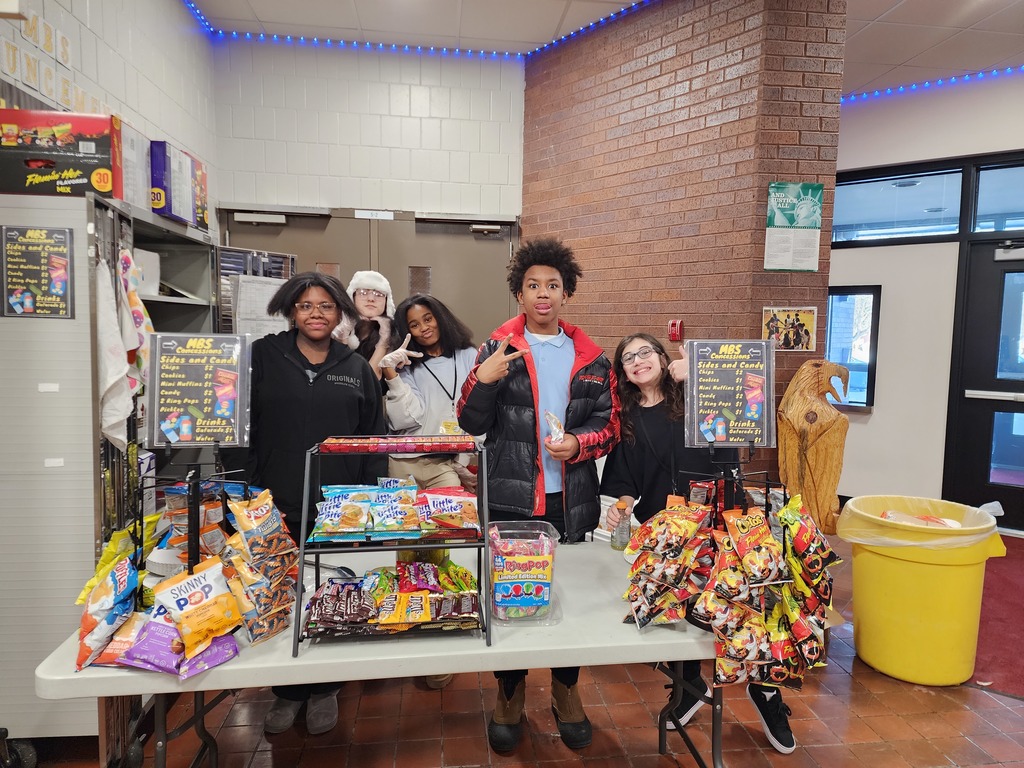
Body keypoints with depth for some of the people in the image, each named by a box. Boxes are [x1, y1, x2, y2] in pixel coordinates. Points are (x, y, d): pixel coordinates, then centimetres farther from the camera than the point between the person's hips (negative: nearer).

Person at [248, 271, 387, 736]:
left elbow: (374, 440, 7)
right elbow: (240, 429, 0)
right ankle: (287, 690, 30)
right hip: (277, 505, -1)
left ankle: (324, 689, 31)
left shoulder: (356, 369, 6)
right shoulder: (262, 357, 1)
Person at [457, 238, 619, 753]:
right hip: (510, 498, -1)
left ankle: (566, 690, 37)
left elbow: (610, 425, 5)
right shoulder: (497, 348, -1)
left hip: (571, 500, 2)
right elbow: (472, 424, -5)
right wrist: (483, 379, -23)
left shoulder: (590, 357, 4)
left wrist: (579, 445, -14)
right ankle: (510, 692, 33)